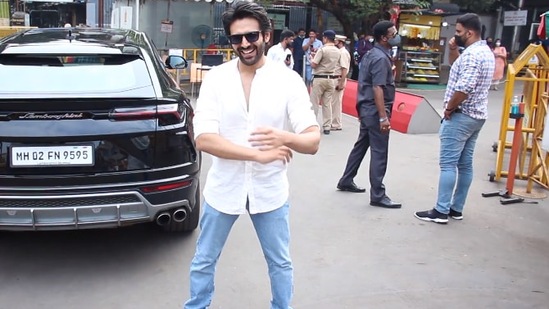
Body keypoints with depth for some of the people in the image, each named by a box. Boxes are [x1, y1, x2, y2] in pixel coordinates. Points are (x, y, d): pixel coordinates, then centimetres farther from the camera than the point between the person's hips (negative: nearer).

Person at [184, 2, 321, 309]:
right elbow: (203, 139, -18)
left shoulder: (289, 80, -10)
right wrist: (259, 155, -25)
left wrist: (284, 138, -37)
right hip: (223, 188, 1)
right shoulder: (215, 78, -9)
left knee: (280, 263, 18)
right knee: (204, 261, 17)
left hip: (270, 189, 0)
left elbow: (313, 141, -14)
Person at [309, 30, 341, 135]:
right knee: (327, 103, 8)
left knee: (314, 102, 3)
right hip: (332, 78, 6)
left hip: (320, 78, -5)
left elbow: (313, 65, -15)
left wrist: (311, 59, 8)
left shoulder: (322, 49, -13)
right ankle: (327, 127, 8)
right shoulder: (338, 51, 6)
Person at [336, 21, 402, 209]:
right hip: (375, 110, -10)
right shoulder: (381, 58, -17)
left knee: (361, 145, 18)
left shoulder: (371, 54, 13)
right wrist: (383, 117, -26)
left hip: (367, 108, 10)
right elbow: (378, 89, -23)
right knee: (379, 153, -5)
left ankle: (346, 181, 29)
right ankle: (377, 196, -1)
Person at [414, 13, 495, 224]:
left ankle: (441, 211, -3)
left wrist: (449, 108, -14)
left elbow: (463, 88, -28)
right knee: (465, 164, 11)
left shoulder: (472, 54, -19)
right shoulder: (486, 52, 13)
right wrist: (453, 50, 7)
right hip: (476, 116, 10)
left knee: (448, 164, -6)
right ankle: (456, 209, 18)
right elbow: (458, 68, 25)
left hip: (460, 116, -10)